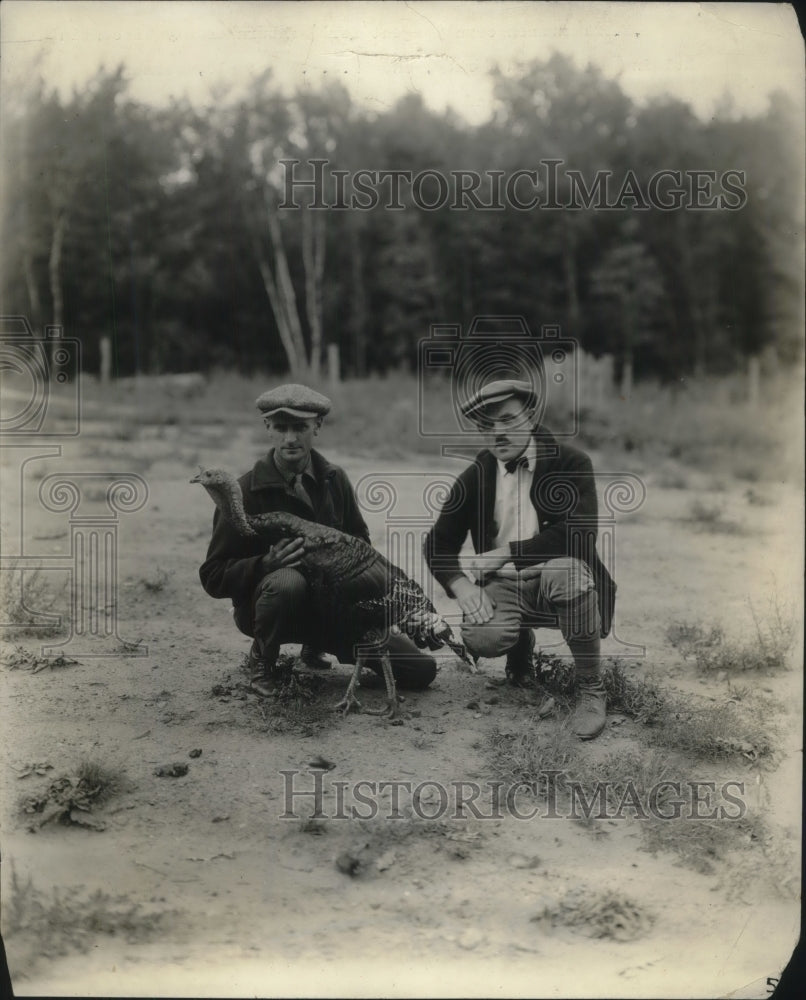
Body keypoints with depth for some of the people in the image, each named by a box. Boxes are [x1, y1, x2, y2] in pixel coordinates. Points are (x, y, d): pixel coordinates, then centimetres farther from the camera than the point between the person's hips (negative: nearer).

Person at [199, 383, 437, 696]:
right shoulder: (245, 492, -12)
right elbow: (213, 577, -12)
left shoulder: (334, 479, 1)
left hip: (333, 603, 5)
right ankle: (262, 661, -8)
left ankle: (315, 645, 18)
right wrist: (268, 563, -30)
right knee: (287, 582, -42)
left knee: (421, 670, -5)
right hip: (263, 601, -5)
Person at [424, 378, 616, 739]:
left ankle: (592, 690, -17)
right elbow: (438, 543, 5)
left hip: (558, 579, -2)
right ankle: (521, 643, 13)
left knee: (566, 569, -38)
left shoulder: (571, 463, -8)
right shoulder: (476, 477, 3)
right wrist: (462, 586, -16)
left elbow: (579, 533, -23)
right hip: (504, 587, 2)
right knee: (482, 637, -30)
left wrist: (506, 553, -24)